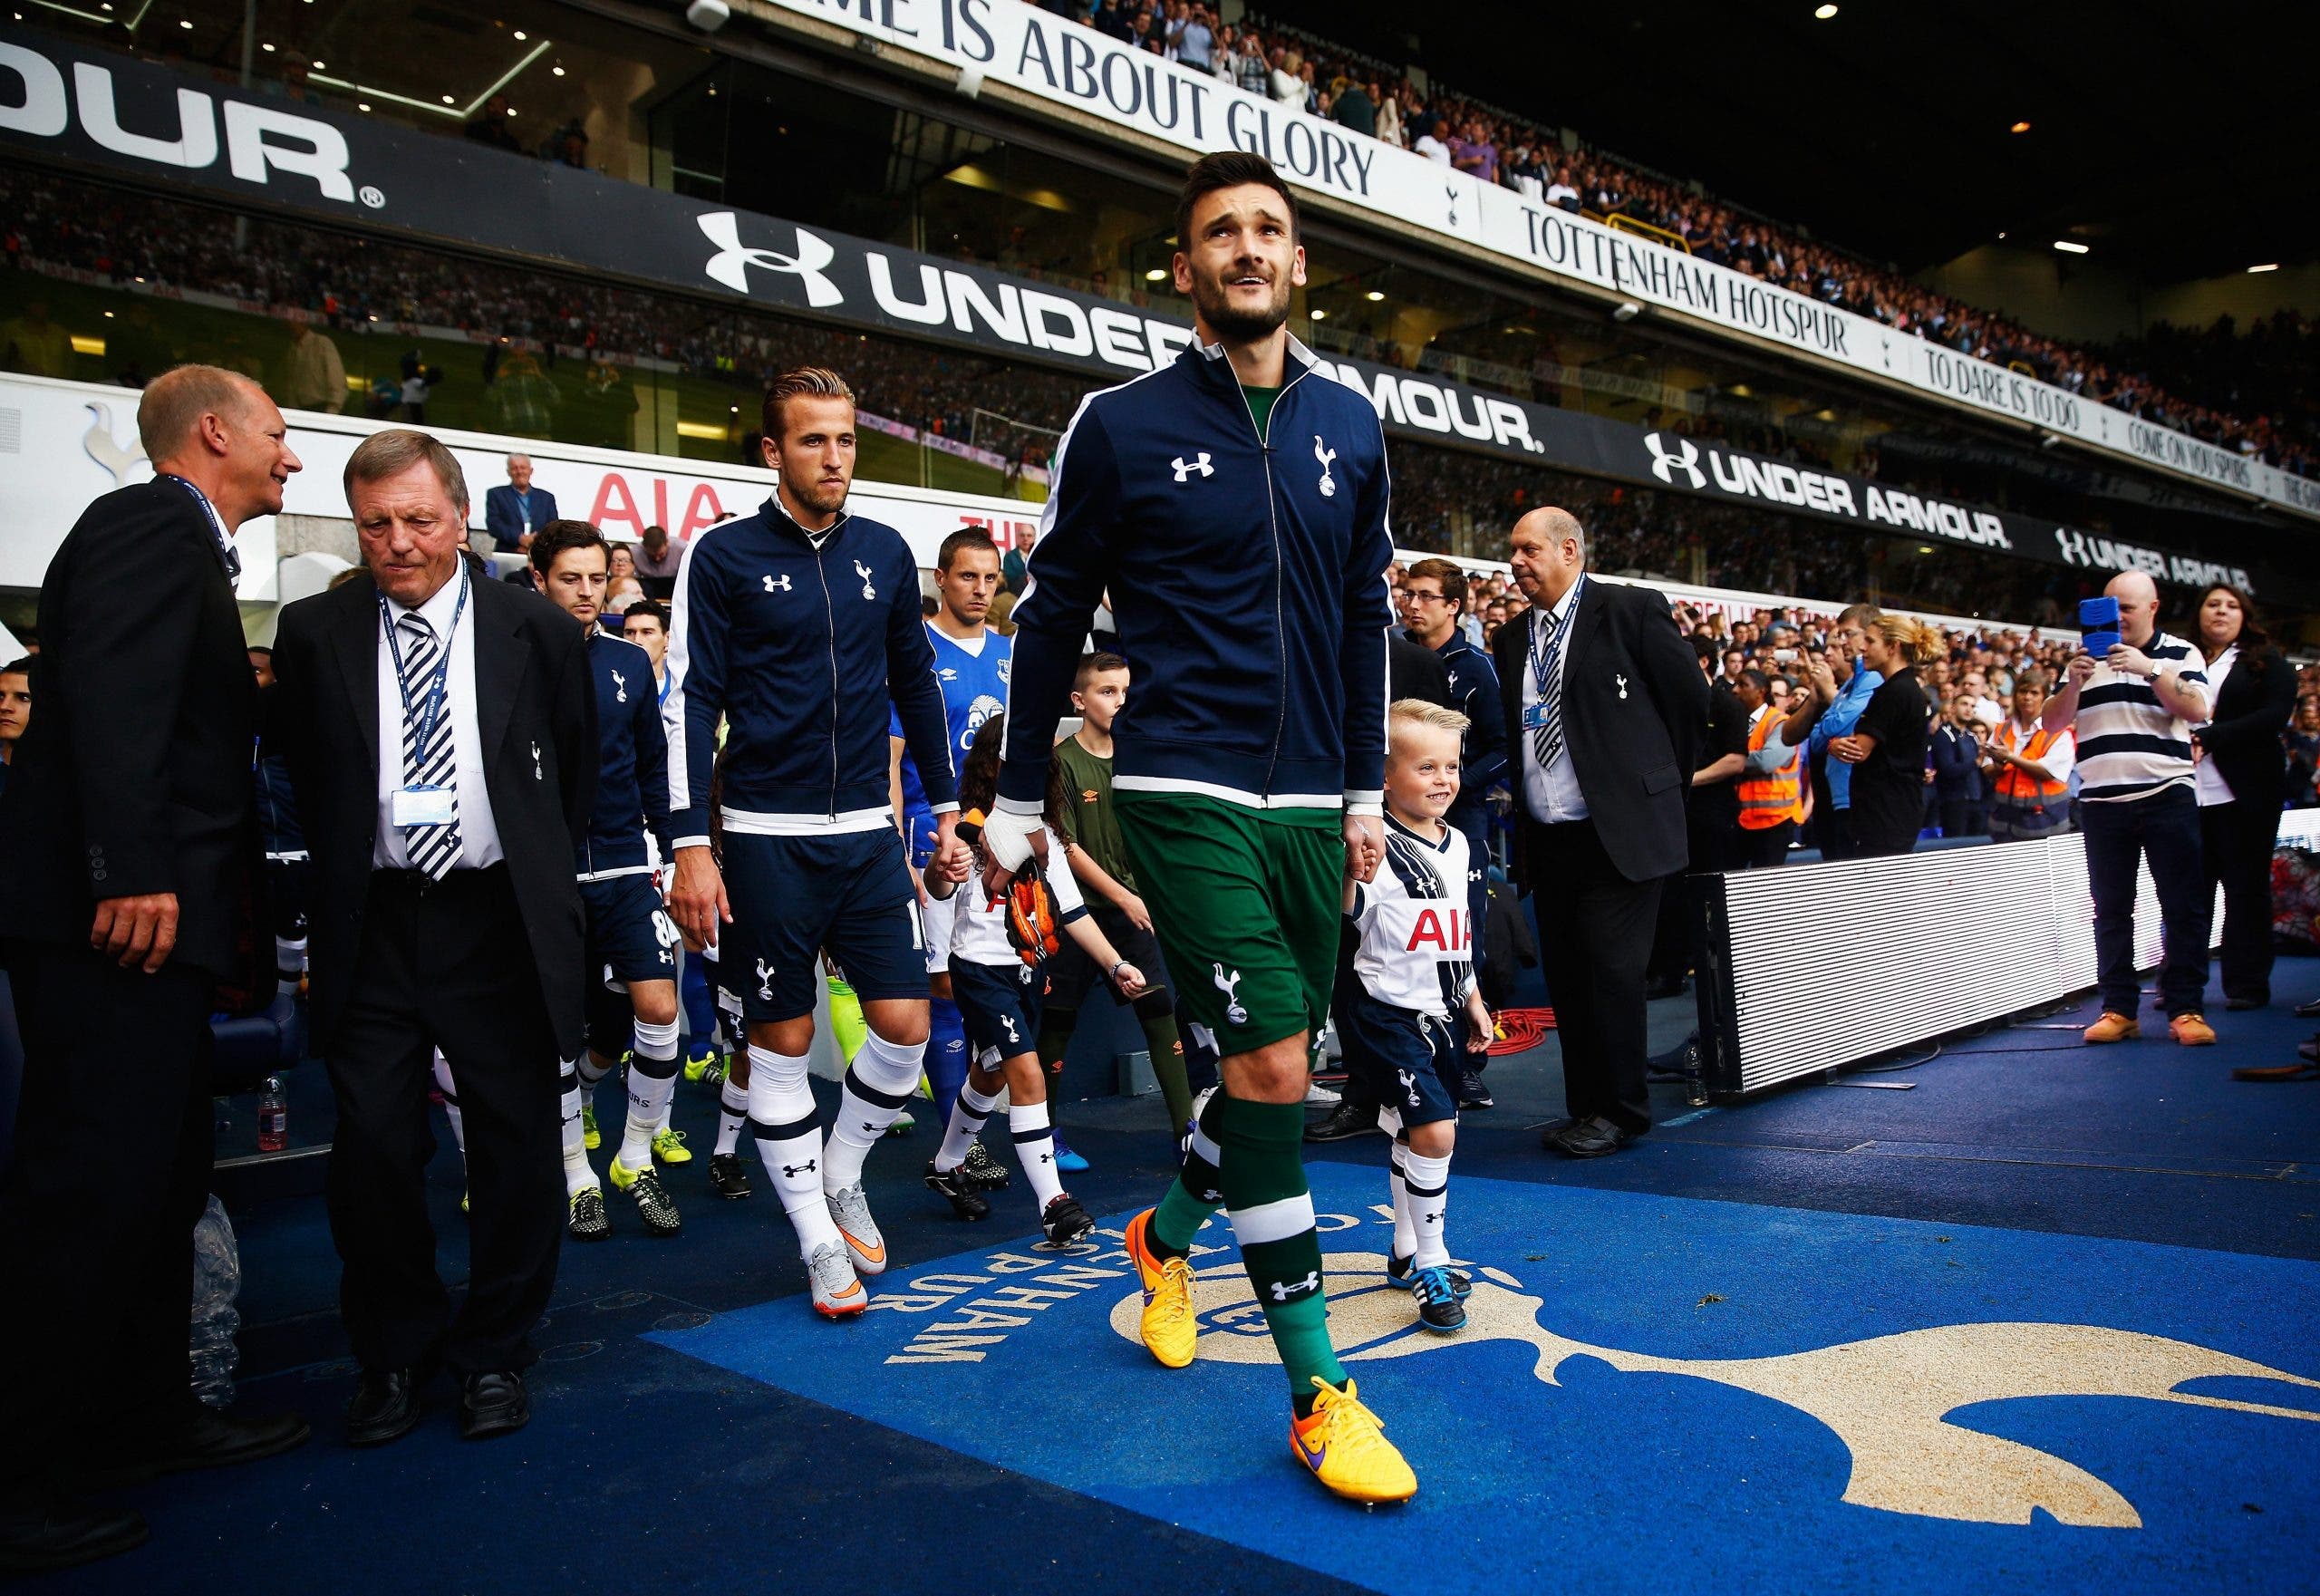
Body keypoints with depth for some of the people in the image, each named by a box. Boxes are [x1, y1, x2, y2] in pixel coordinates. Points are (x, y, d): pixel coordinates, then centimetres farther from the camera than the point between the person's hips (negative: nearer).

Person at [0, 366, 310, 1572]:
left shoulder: (182, 548, 22)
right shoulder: (148, 525, -7)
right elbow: (111, 695, -21)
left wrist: (224, 898, 20)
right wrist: (134, 874, -28)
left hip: (153, 923, 10)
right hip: (112, 921, -10)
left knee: (162, 1177, 16)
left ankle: (141, 1416, 28)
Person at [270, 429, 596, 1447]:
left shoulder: (537, 630, 2)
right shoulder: (312, 634, 4)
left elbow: (577, 768, 12)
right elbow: (302, 772, 15)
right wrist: (344, 873, 13)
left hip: (499, 922, -1)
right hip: (371, 926, 1)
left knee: (517, 1143, 5)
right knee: (372, 1146, 2)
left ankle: (495, 1352, 23)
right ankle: (394, 1354, 23)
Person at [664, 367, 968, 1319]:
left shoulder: (884, 553, 8)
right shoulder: (723, 557, -3)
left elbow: (916, 684, 16)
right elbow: (691, 701, -6)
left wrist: (946, 810, 14)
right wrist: (691, 844, -12)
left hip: (869, 831, 4)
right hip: (768, 838, -3)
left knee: (905, 1025, 1)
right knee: (782, 1041, 4)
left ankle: (840, 1175, 27)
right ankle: (819, 1239, 20)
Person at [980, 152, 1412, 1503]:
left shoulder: (1351, 427, 9)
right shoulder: (1123, 425, -3)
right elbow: (1052, 615, 3)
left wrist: (1366, 792, 17)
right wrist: (1019, 805, 5)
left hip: (1307, 807, 5)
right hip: (1185, 796, -5)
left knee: (1279, 1070, 12)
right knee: (1271, 1065, -12)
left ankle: (1167, 1235, 42)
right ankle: (1321, 1396, 3)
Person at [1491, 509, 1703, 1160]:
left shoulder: (1632, 609, -4)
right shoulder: (1512, 638, 13)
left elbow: (1690, 695, 1)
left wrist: (1661, 780, 8)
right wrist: (1521, 825, 15)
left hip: (1619, 835, -6)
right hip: (1547, 841, 6)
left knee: (1612, 972, -6)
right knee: (1566, 980, 9)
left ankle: (1620, 1111, 7)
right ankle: (1585, 1108, 19)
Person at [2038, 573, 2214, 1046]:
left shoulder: (2179, 654, 7)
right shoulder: (2086, 659, 13)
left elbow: (2197, 709, -9)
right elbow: (2052, 723, 7)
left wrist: (2149, 670, -18)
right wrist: (2073, 684, -11)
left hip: (2168, 797, -2)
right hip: (2102, 801, 2)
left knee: (2184, 907, -2)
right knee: (2111, 909, 4)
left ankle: (2185, 1008, 3)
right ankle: (2118, 1010, 9)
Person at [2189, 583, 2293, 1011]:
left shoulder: (2265, 660, 7)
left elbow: (2275, 715, -6)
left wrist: (2209, 737, -14)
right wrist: (2182, 742, -12)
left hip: (2244, 794, -1)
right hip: (2189, 793, 2)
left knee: (2246, 889, 3)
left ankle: (2247, 984, 10)